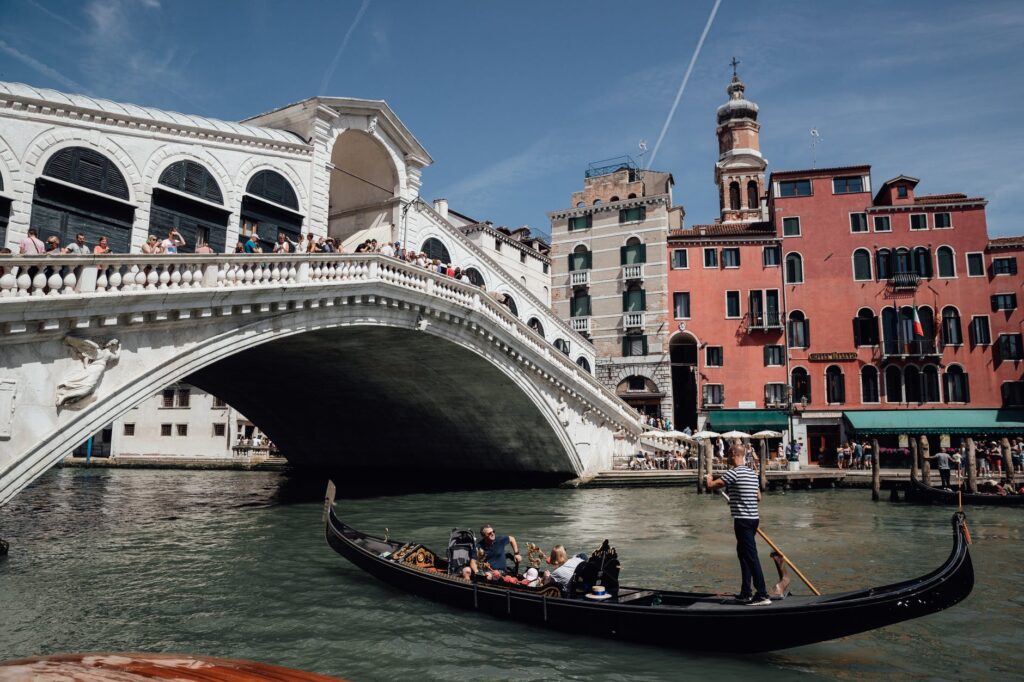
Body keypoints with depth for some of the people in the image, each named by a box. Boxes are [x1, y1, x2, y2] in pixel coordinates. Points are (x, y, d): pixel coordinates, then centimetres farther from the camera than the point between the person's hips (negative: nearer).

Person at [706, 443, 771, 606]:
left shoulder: (734, 473, -16)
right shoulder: (752, 473, 11)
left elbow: (711, 485, -12)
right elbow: (758, 497, 19)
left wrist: (709, 479, 9)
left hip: (743, 520, -9)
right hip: (753, 518, 9)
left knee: (751, 556, -6)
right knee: (743, 553, 15)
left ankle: (762, 595, -4)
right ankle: (746, 593, 20)